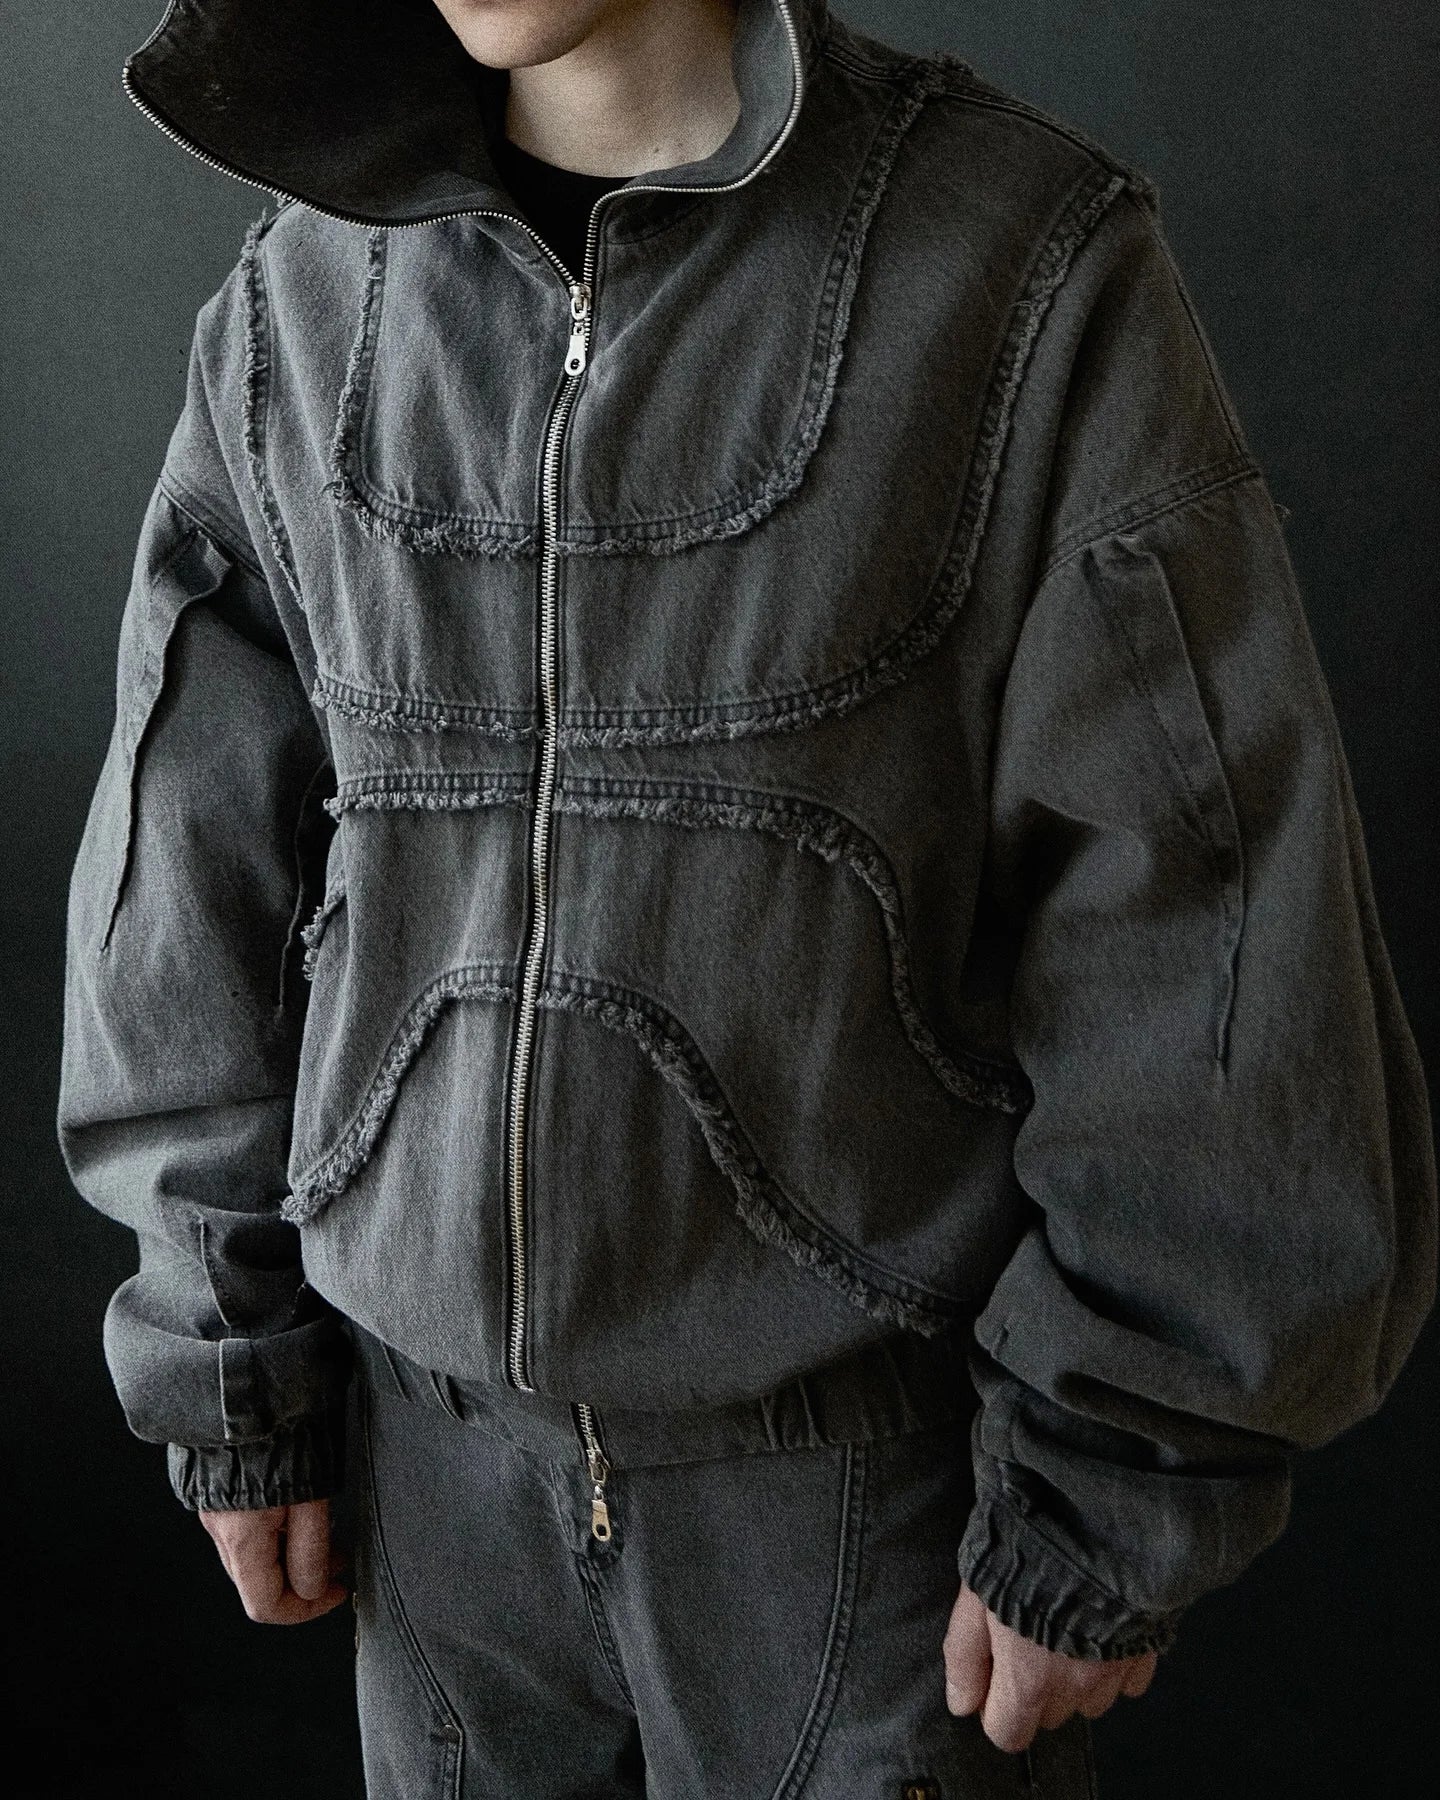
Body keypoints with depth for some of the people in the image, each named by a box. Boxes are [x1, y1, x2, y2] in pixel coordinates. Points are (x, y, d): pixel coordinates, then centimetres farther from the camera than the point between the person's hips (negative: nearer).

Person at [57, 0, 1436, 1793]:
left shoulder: (1031, 275, -12)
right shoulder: (302, 299, 0)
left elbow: (1190, 918, -12)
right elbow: (195, 869, 4)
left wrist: (1108, 1494, -9)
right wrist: (231, 1375, 7)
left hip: (866, 1452, -3)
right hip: (437, 1437, 4)